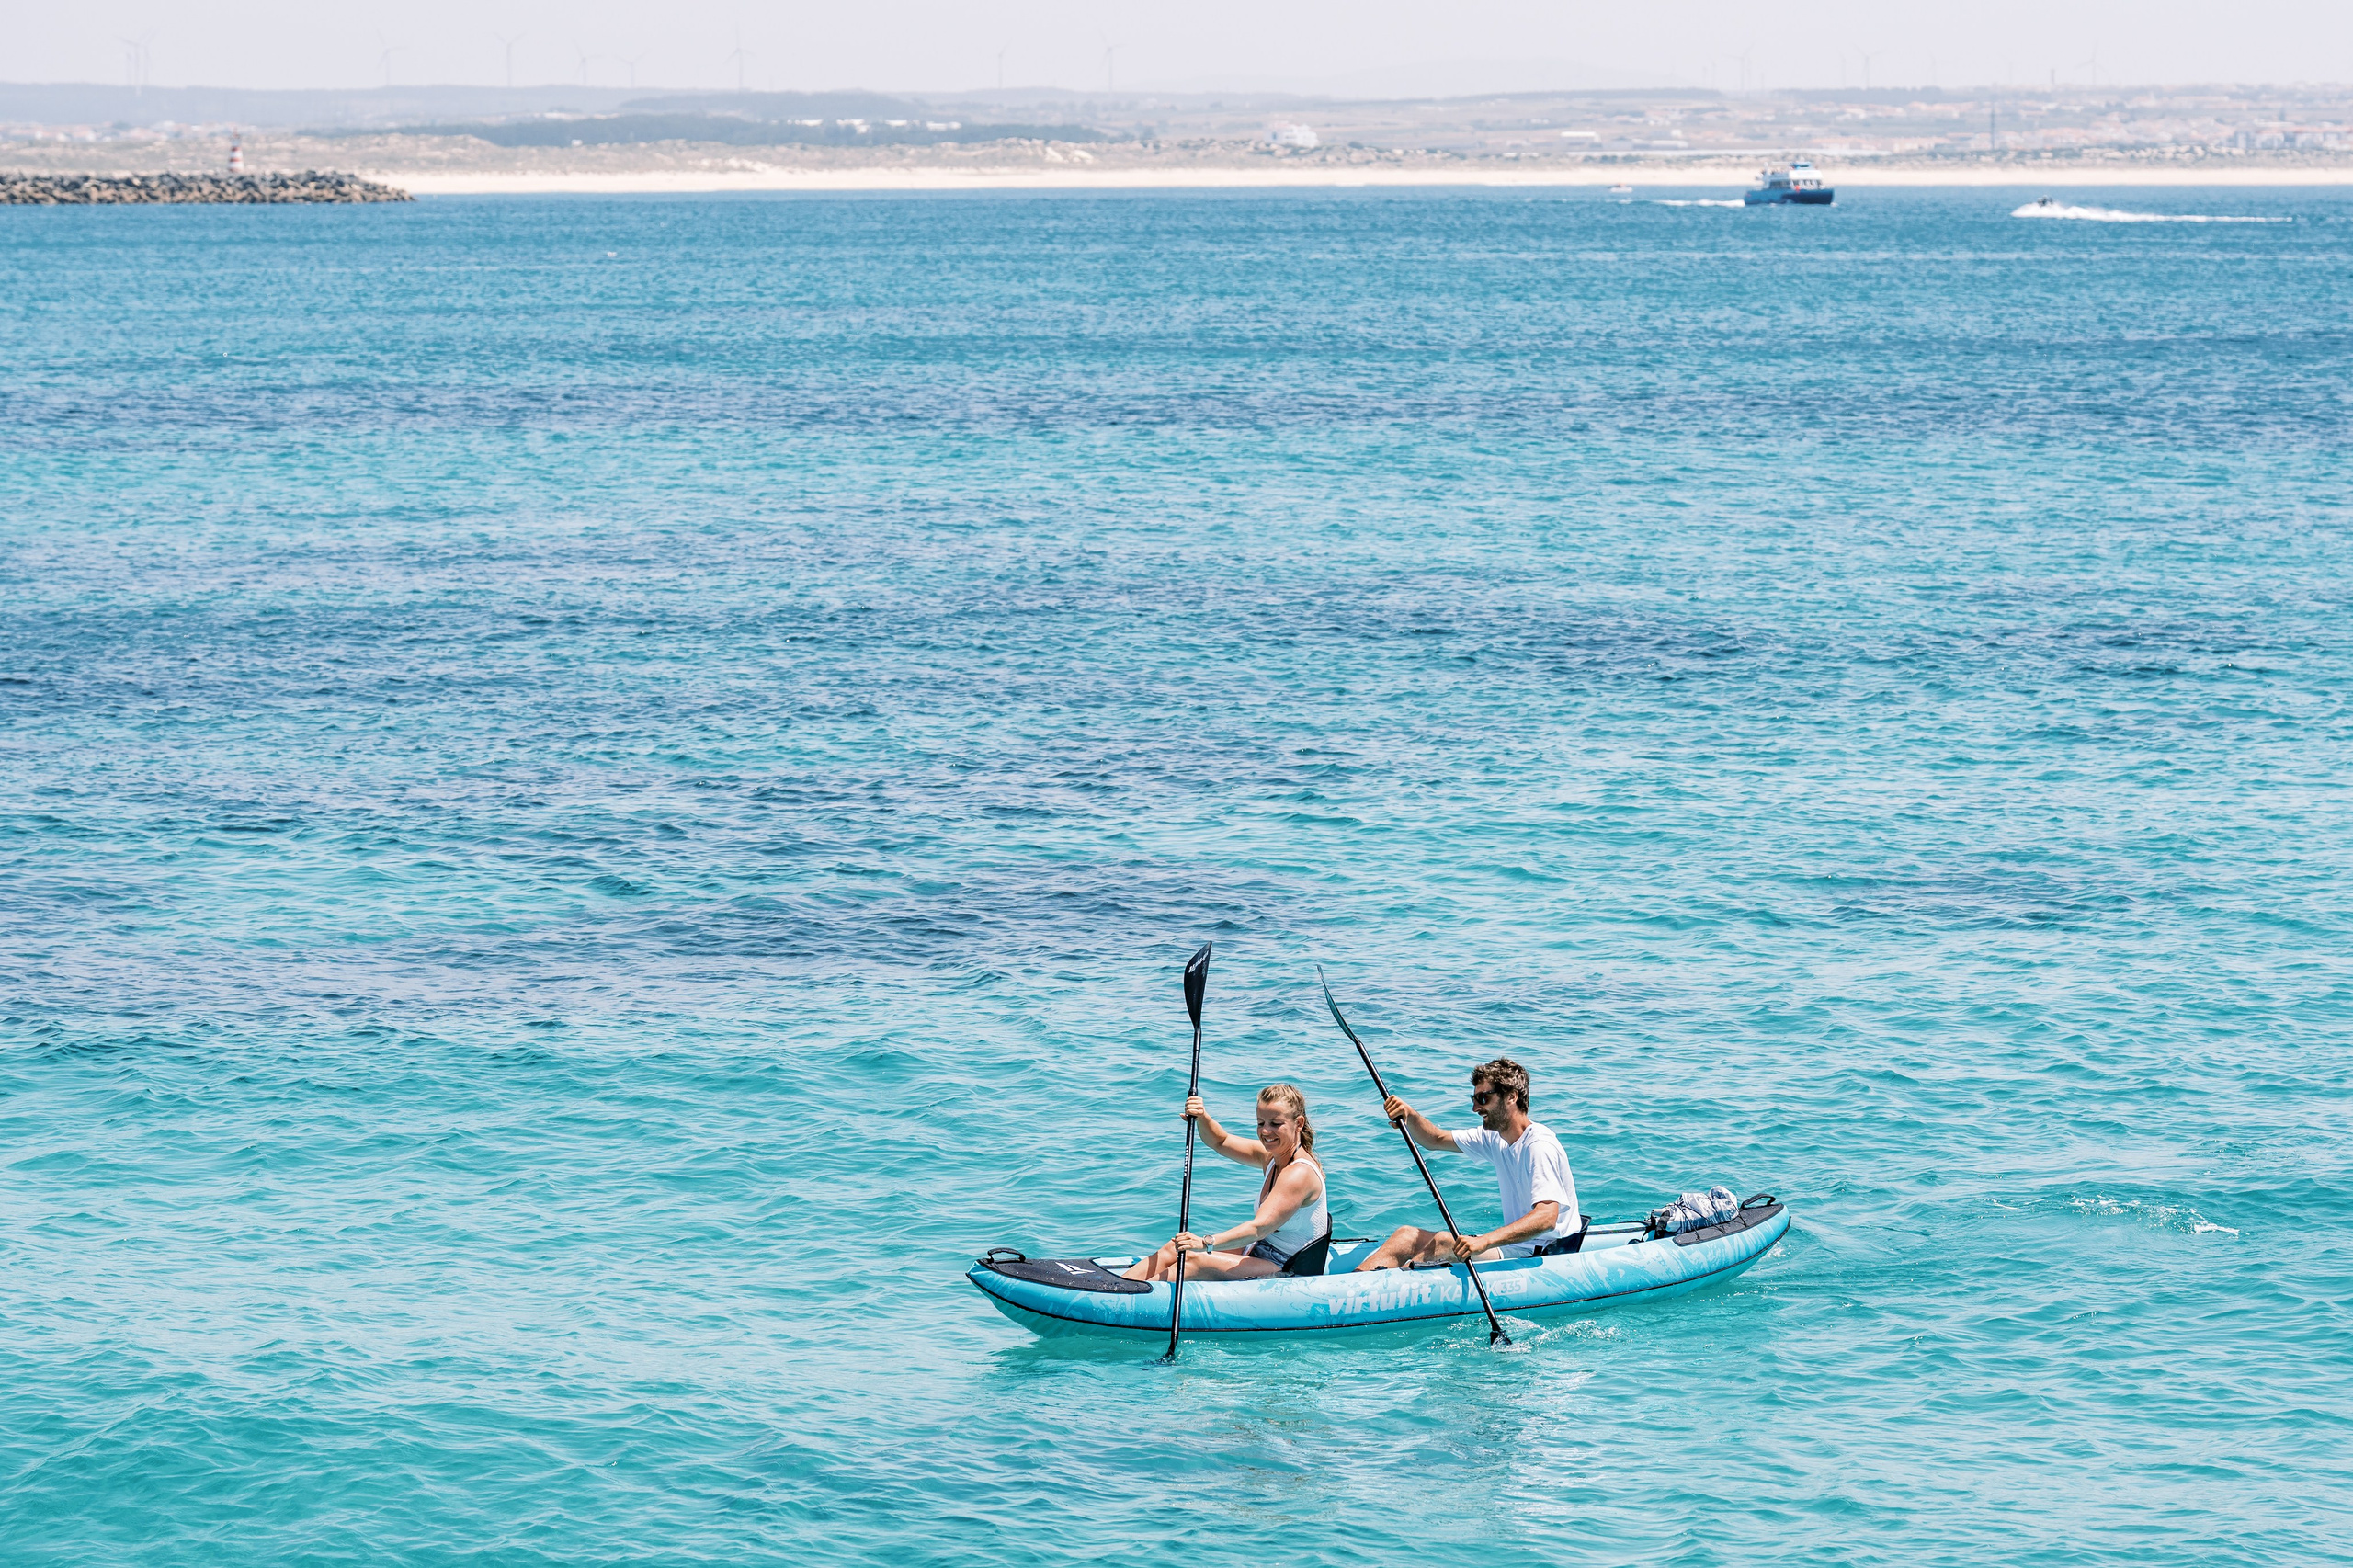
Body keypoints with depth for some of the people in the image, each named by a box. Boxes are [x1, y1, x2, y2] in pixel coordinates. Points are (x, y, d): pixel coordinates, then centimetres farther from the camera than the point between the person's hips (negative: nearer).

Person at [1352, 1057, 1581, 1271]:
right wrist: (1409, 1116, -3)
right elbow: (1436, 1140, 20)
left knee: (1443, 1243, -26)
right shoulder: (1495, 1139, 11)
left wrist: (1485, 1241, -41)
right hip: (1515, 1245, 9)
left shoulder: (1538, 1146, -19)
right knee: (1407, 1235, -3)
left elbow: (1547, 1217, -31)